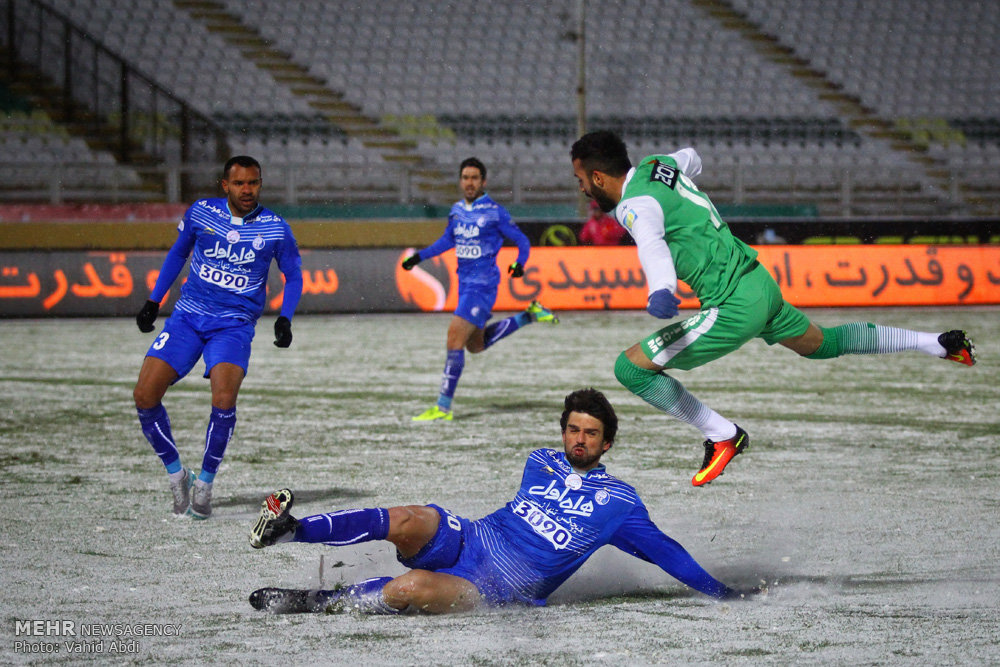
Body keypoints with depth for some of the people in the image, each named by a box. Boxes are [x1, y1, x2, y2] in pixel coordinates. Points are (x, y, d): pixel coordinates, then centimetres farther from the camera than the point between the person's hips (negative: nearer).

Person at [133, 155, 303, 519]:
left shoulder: (275, 228, -3)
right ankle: (176, 473, 7)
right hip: (188, 316, 2)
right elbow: (178, 253, 17)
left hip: (234, 325, -2)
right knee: (144, 396, -12)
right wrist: (153, 302, 14)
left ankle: (205, 481, -7)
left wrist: (284, 319, -4)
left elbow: (294, 276, 11)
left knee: (224, 398, -27)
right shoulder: (201, 212, 1)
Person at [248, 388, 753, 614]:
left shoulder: (618, 501, 5)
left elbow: (662, 550, 6)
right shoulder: (541, 462, 19)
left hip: (496, 590, -4)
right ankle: (291, 530, -31)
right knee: (405, 522, -30)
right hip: (470, 539, 4)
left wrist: (720, 591, 4)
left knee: (406, 589, -34)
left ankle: (320, 601, -20)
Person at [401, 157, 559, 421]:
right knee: (476, 345, 18)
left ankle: (443, 407, -14)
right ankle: (529, 316, 33)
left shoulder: (494, 212, -10)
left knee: (455, 336, -17)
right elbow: (448, 239, 27)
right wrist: (419, 256, 21)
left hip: (483, 283, -8)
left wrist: (519, 263, -22)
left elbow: (522, 241, -3)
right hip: (465, 283, 8)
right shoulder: (457, 210, 9)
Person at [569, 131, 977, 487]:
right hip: (758, 281, 10)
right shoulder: (655, 164, 8)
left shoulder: (636, 204, -17)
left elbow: (652, 245, -39)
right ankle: (939, 344, 37)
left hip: (733, 307, -10)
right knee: (822, 344, 32)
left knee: (630, 367, -10)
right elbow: (689, 158, 32)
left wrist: (660, 292, -58)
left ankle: (722, 436, -2)